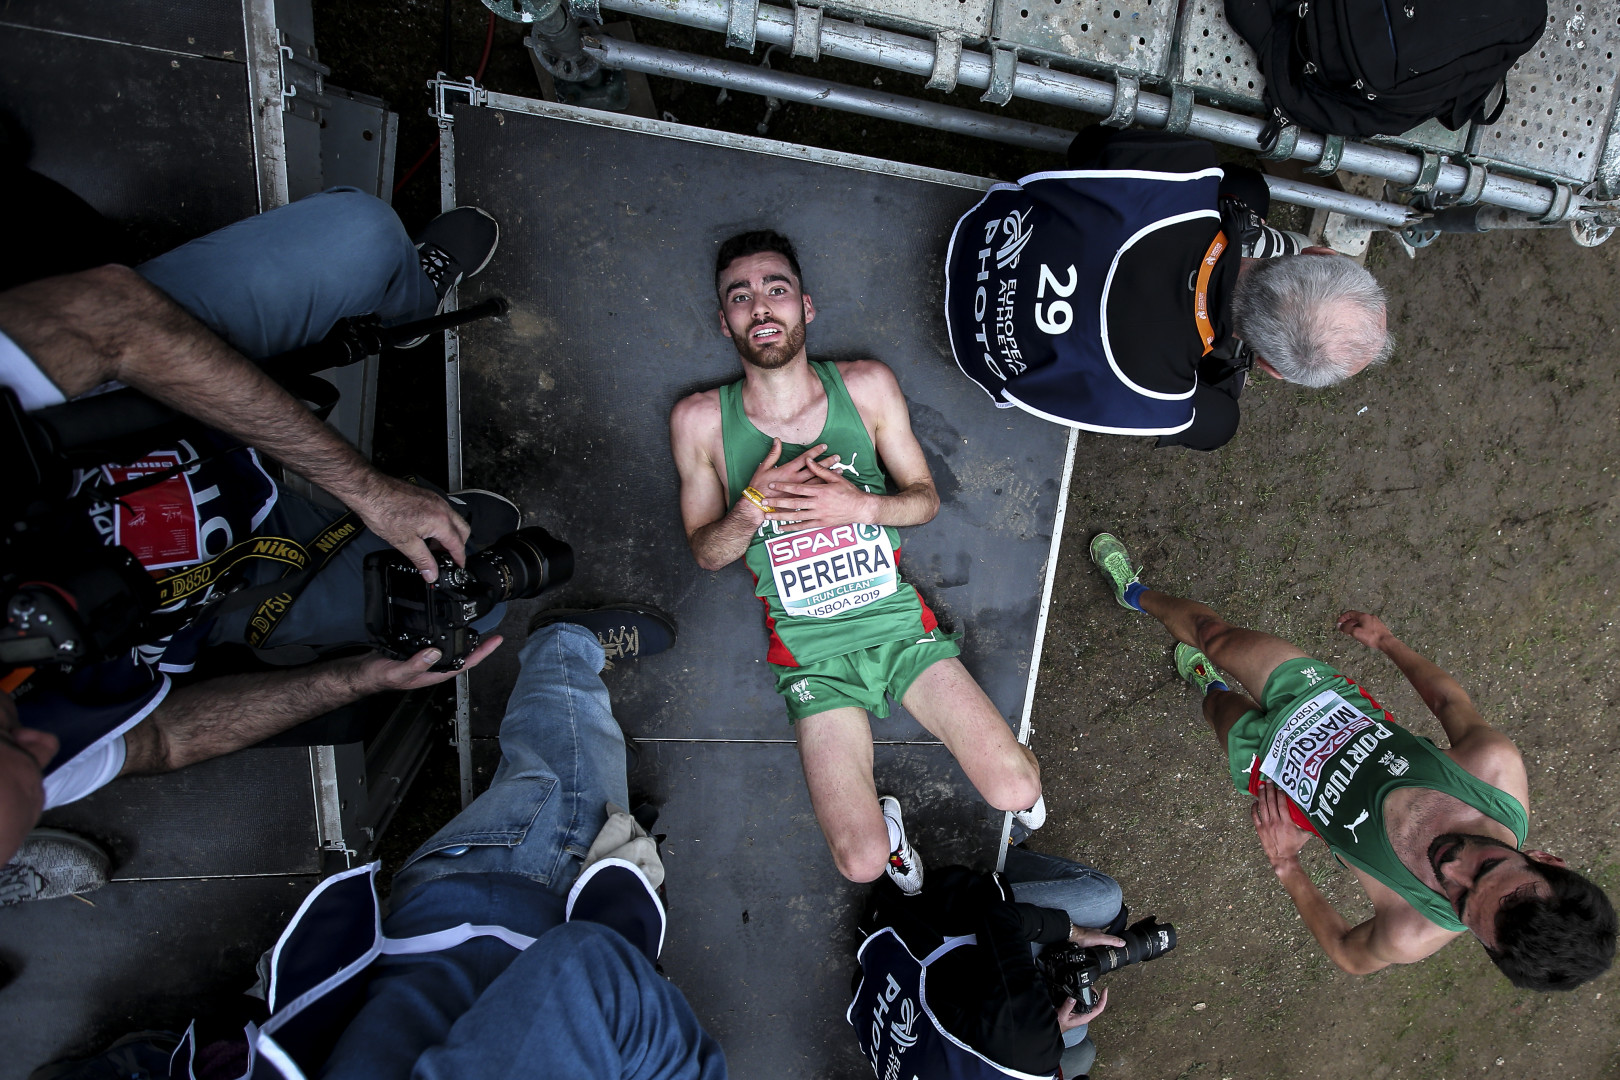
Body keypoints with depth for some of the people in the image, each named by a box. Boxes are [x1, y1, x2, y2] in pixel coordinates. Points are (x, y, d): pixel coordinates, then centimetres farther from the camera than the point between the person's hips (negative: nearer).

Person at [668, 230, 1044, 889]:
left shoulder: (867, 386, -2)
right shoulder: (701, 420, -4)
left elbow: (926, 498, 5)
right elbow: (705, 551, 4)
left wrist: (858, 504, -16)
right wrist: (753, 506, -18)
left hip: (899, 621, 1)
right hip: (812, 652, -1)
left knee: (1016, 792, -8)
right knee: (863, 864, -12)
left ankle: (1015, 763, 30)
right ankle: (875, 817, 25)